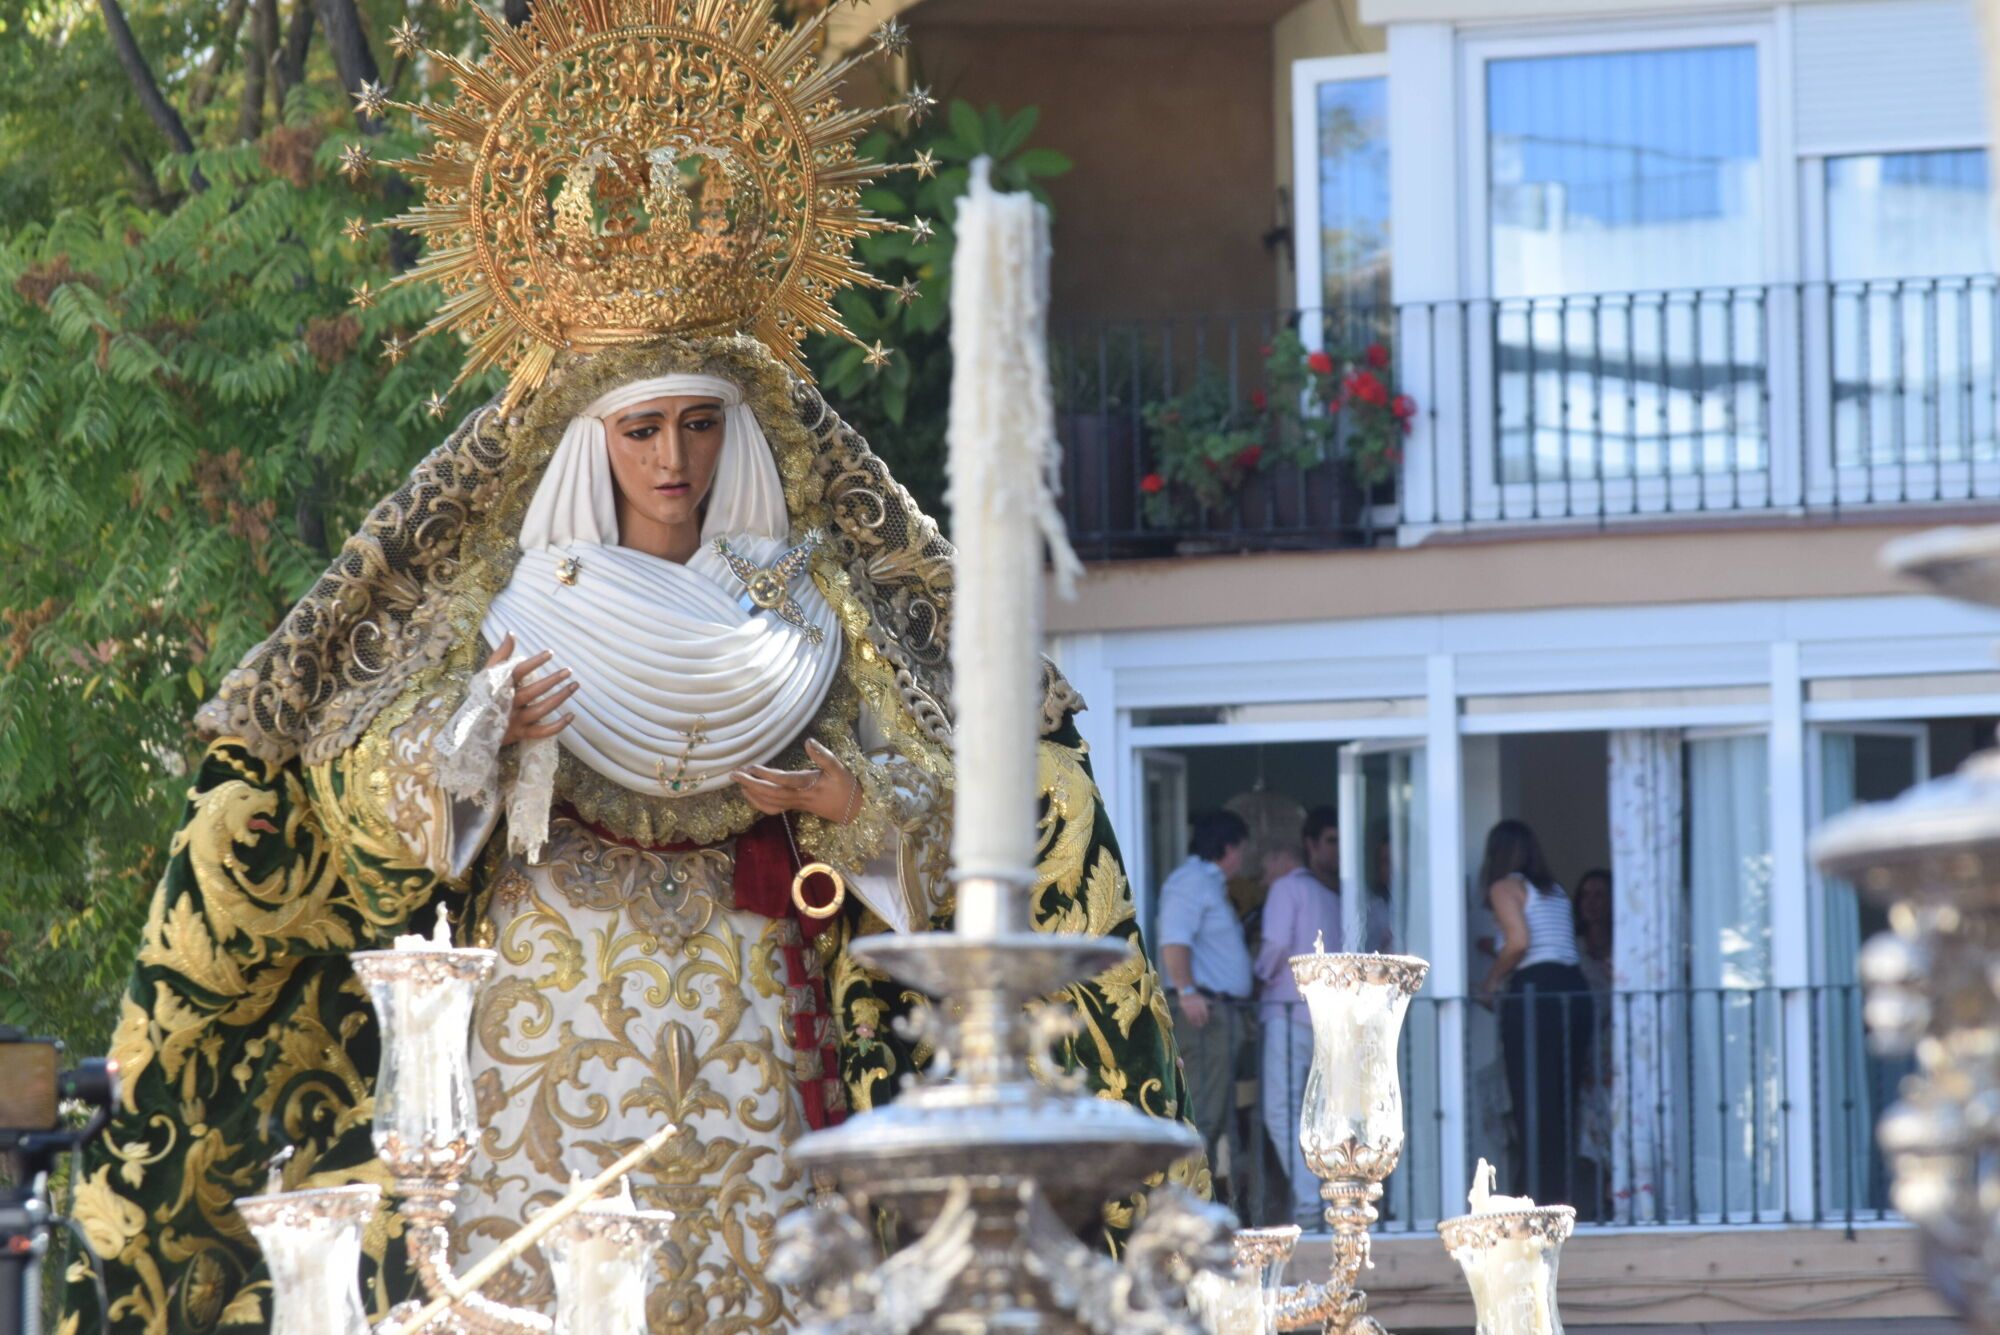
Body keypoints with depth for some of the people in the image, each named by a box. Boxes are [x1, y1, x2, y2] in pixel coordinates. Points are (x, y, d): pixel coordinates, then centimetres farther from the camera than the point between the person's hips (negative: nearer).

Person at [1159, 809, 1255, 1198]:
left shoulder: (1210, 884, 25)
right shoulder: (1191, 881, -8)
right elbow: (1174, 940, -20)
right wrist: (1187, 991, -30)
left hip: (1223, 1010, 11)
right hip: (1202, 1008, -11)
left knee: (1220, 1111, 11)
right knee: (1202, 1109, -15)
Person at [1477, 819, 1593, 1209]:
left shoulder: (1505, 887, 2)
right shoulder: (1554, 891, 22)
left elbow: (1518, 941, -13)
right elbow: (1563, 945, 13)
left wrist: (1491, 982, 1)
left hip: (1533, 991, -7)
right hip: (1574, 988, 7)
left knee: (1533, 1100, -6)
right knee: (1564, 1100, 9)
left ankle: (1545, 1194, -11)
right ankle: (1565, 1194, 8)